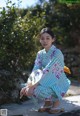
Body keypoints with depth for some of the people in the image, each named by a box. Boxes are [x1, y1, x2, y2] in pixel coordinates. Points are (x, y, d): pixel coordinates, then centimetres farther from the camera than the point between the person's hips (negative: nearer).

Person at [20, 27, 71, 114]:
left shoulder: (57, 53, -19)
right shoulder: (40, 53, 2)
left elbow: (46, 71, -28)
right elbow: (35, 71, -7)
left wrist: (33, 86, -32)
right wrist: (28, 85, -23)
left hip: (57, 84, -6)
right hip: (47, 82, 6)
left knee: (37, 90, -30)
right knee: (28, 90, -14)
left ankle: (56, 101, 0)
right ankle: (47, 102, 10)